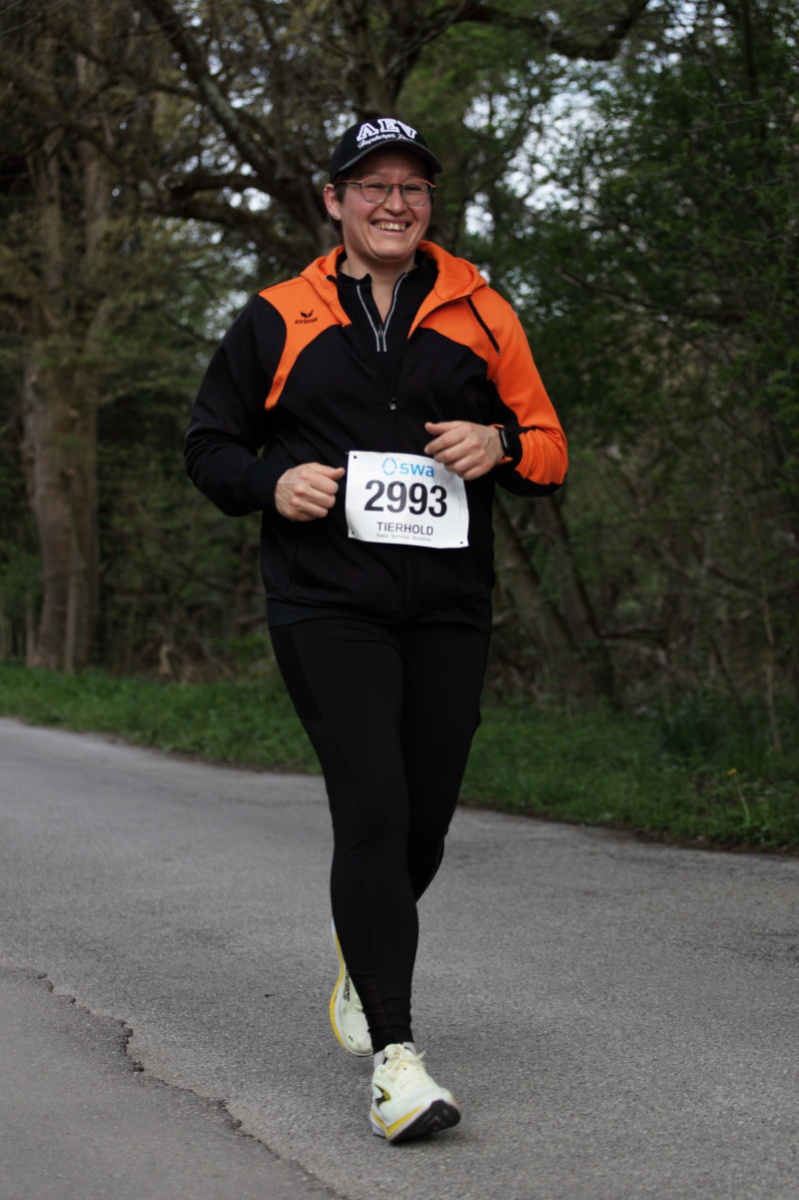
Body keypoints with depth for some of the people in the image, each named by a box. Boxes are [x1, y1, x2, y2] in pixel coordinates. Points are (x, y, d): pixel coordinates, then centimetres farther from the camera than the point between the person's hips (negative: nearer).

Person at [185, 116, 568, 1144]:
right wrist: (271, 484, -8)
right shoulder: (277, 320, 8)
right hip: (325, 603, -3)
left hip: (449, 605, 3)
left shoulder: (478, 313, 12)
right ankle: (395, 1058, -15)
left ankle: (361, 965, 40)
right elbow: (209, 444, 13)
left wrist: (499, 444, -8)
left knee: (425, 817, 8)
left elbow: (549, 449, 15)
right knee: (371, 811, -15)